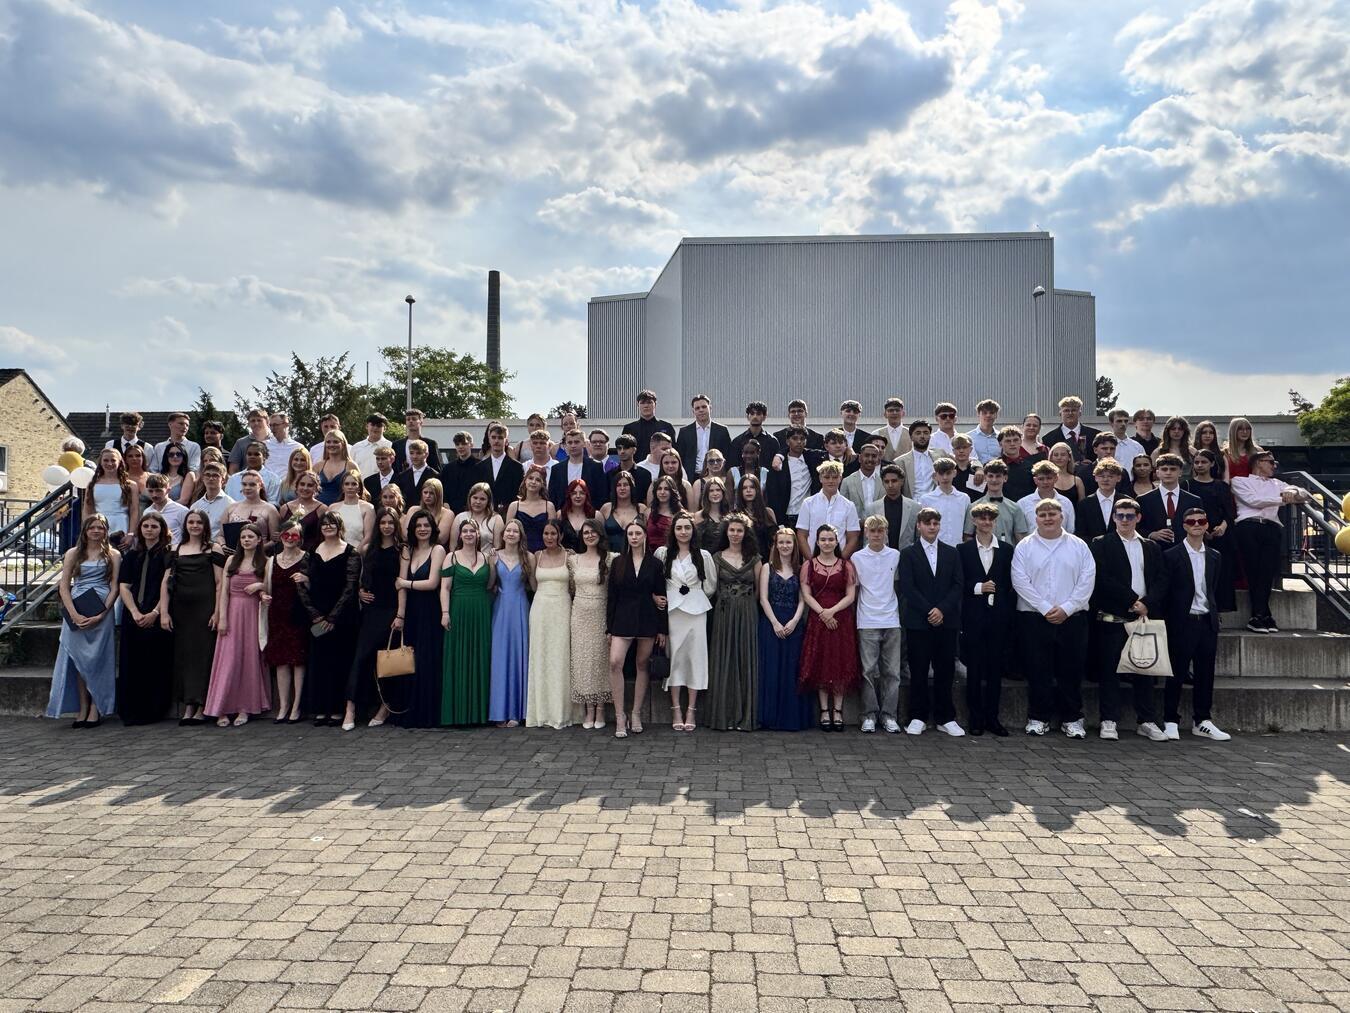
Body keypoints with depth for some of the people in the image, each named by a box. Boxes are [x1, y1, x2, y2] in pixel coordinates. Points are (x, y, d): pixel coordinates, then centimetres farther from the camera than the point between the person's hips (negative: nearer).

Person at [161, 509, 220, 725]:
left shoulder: (212, 551, 4)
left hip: (204, 609, -4)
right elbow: (166, 583, 10)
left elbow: (219, 583, -1)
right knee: (183, 655, 3)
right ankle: (189, 707, 7)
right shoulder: (175, 551, 13)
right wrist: (164, 612, 1)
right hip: (180, 610, 4)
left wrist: (217, 612, -9)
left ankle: (199, 708, -2)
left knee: (202, 654, -5)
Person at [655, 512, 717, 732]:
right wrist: (655, 597, -2)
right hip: (672, 610, 0)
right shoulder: (662, 553, 4)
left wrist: (696, 597, 10)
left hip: (696, 611, 0)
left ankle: (691, 710, 8)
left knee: (695, 656, 1)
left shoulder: (703, 555, 4)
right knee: (674, 656, 1)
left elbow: (711, 585, 11)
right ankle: (676, 709, 8)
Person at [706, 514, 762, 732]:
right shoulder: (717, 558, 6)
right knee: (723, 662, 1)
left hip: (747, 615, 0)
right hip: (723, 614, 0)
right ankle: (724, 715, 9)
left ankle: (744, 716, 9)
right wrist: (721, 603, -3)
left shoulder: (754, 558, 5)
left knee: (746, 662, 1)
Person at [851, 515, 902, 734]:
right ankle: (870, 714, 9)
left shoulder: (896, 556, 5)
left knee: (892, 671, 4)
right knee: (869, 670, 1)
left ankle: (888, 714, 12)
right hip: (867, 621, -1)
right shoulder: (857, 558, 2)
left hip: (892, 620, 1)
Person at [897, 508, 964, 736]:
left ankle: (945, 718, 14)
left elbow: (957, 585, 4)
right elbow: (908, 588, -5)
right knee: (918, 672, 2)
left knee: (945, 671, 5)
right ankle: (918, 717, 10)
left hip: (946, 621, 2)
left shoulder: (951, 553, 12)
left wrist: (942, 609, -10)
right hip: (918, 621, -2)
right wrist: (929, 611, -12)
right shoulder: (908, 554, 4)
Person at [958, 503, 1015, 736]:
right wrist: (978, 587, -16)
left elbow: (1012, 585, 6)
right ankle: (975, 719, 10)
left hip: (998, 617, 2)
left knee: (996, 669, 6)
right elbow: (959, 583, 0)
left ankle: (992, 718, 14)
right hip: (973, 617, -2)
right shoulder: (963, 550, 4)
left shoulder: (1007, 549, 8)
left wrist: (1010, 615, -1)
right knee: (974, 669, 2)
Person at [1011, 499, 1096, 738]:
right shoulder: (1025, 547, 3)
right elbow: (1020, 581, -5)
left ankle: (1072, 719, 16)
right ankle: (1038, 718, 13)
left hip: (1072, 618, 1)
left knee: (1072, 671, 5)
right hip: (1034, 618, -1)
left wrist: (1066, 608, -11)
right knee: (1038, 671, 2)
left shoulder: (1079, 546, 7)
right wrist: (1046, 609, -12)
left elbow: (1087, 581, 0)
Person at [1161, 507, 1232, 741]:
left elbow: (1215, 592, 16)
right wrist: (1168, 623, -6)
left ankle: (1202, 721, 18)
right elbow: (1165, 592, -3)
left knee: (1205, 674, 8)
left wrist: (1215, 620, 11)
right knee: (1176, 673, 0)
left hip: (1207, 622, 5)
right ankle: (1171, 722, 8)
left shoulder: (1213, 557, 12)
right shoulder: (1171, 555, -3)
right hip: (1182, 623, -4)